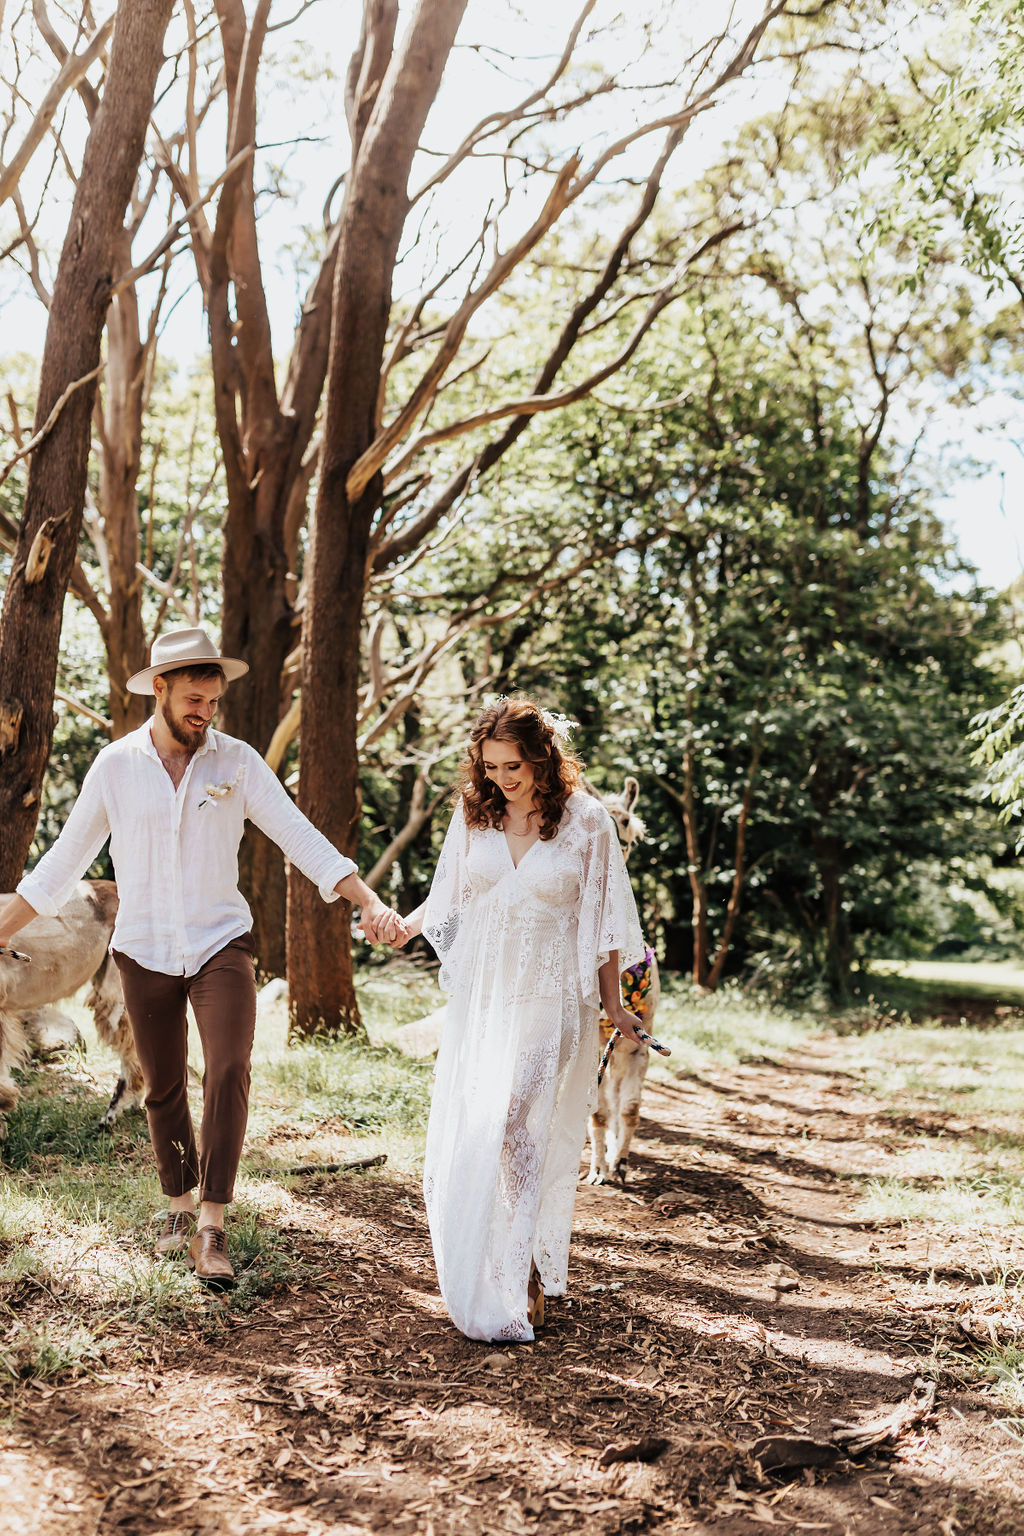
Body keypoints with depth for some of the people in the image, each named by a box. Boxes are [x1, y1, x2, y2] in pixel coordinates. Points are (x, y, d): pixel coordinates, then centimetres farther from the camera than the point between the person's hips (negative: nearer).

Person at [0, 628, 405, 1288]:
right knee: (164, 1089, 11)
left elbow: (301, 837, -6)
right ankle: (180, 1208, 32)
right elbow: (66, 859, 8)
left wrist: (370, 902, -16)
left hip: (221, 944, -1)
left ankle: (212, 1229, -12)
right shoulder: (115, 766, -2)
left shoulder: (237, 761, -3)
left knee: (229, 1073, -18)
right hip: (145, 953, 1)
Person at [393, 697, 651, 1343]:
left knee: (518, 1133, -11)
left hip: (550, 1000, -4)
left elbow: (601, 922, 1)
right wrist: (401, 925, -6)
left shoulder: (587, 821, -5)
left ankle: (518, 1289, 2)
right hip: (481, 996, 4)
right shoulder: (473, 814, 5)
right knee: (464, 1135, 4)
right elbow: (448, 900, 13)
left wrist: (613, 1005, 3)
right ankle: (477, 1280, 21)